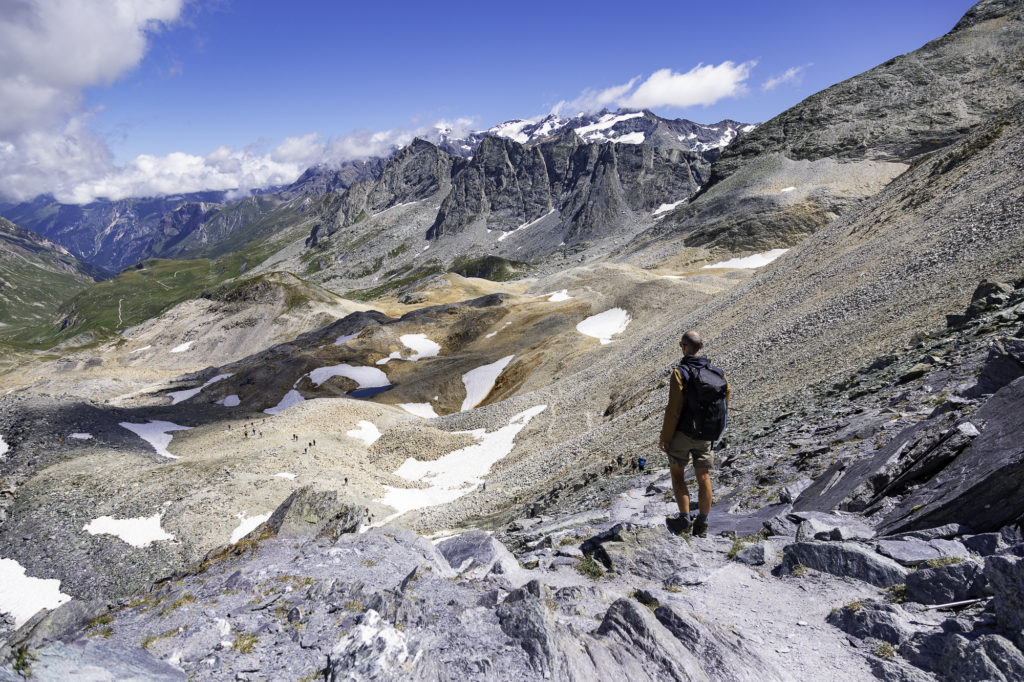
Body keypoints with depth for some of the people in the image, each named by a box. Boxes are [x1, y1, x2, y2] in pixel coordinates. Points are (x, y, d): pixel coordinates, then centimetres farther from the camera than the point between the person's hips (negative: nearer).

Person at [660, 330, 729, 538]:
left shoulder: (680, 373, -17)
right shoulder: (717, 373, 0)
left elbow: (674, 409, -19)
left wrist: (664, 437, -11)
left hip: (682, 433, -5)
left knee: (677, 473, 12)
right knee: (704, 476, 10)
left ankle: (684, 518, 7)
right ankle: (702, 525, 17)